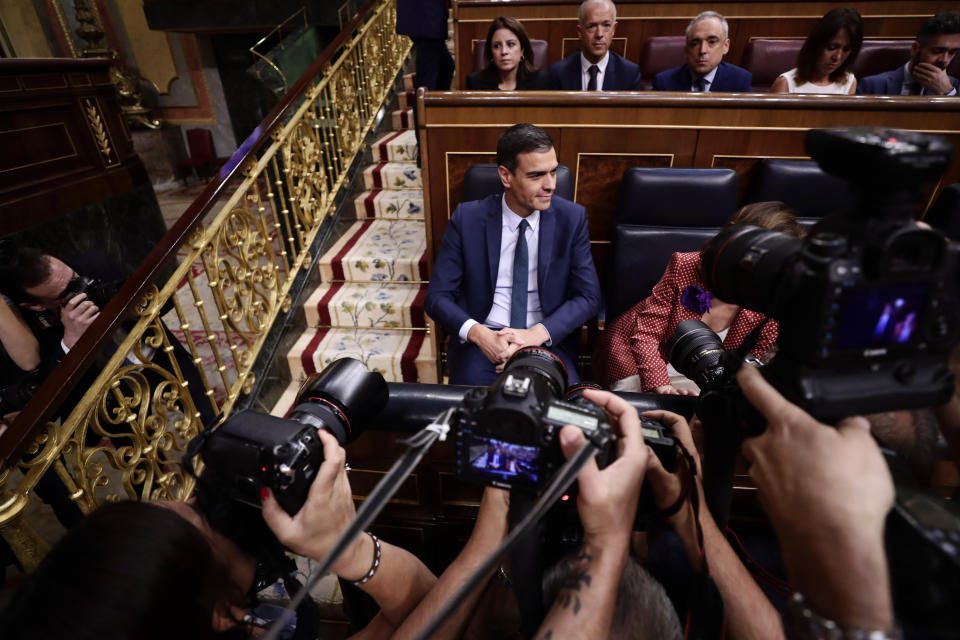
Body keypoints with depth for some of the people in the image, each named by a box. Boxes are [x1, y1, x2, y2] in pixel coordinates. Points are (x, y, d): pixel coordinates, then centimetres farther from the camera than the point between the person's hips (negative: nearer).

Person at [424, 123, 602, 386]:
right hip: (481, 340, -1)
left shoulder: (571, 217, -2)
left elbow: (588, 296, -1)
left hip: (549, 341, 1)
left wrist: (537, 334, -17)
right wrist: (478, 333, -21)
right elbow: (437, 296, -3)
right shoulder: (467, 218, -5)